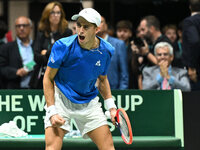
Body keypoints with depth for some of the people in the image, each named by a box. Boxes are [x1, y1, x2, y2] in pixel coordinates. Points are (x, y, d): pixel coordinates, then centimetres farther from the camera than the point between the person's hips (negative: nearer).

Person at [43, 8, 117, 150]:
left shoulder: (106, 50, -8)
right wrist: (52, 111, -18)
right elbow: (48, 78, -11)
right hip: (62, 99, -4)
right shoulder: (63, 46, -20)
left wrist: (111, 106, 1)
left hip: (89, 103, 4)